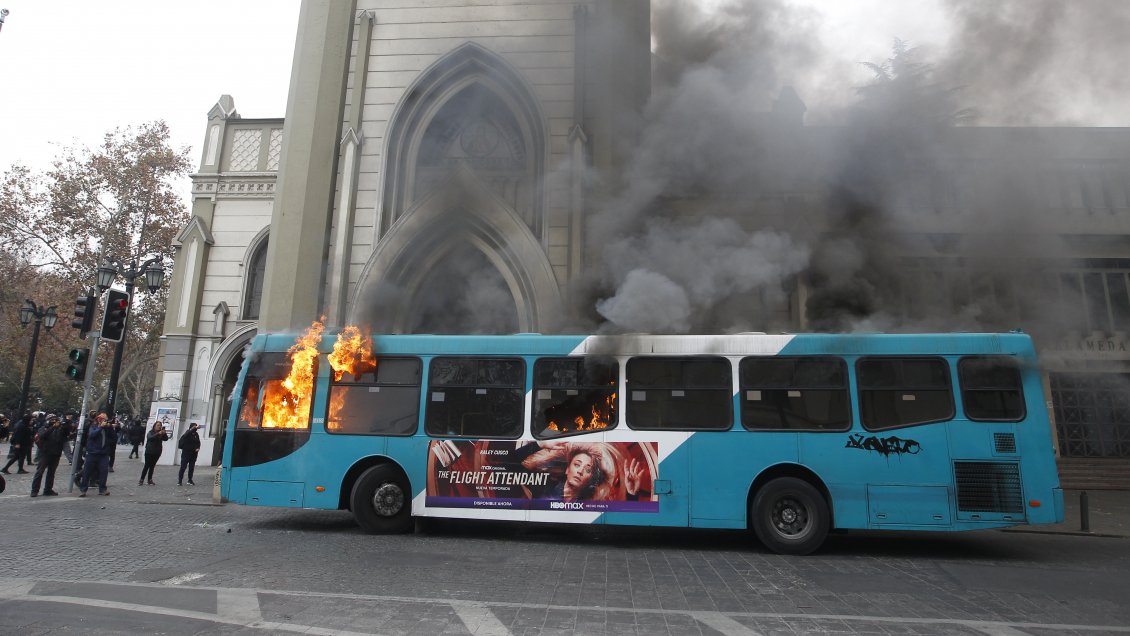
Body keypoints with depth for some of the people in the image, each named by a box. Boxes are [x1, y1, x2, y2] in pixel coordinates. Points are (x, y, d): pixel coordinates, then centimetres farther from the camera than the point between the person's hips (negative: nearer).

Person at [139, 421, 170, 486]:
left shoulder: (161, 434, 5)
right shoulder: (151, 432, -4)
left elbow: (166, 439, -6)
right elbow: (150, 438, -23)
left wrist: (164, 433, -23)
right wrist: (158, 434, -35)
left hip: (157, 453, 3)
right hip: (149, 452, -3)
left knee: (152, 466, 7)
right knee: (147, 466, -2)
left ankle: (150, 480, 12)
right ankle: (141, 480, 7)